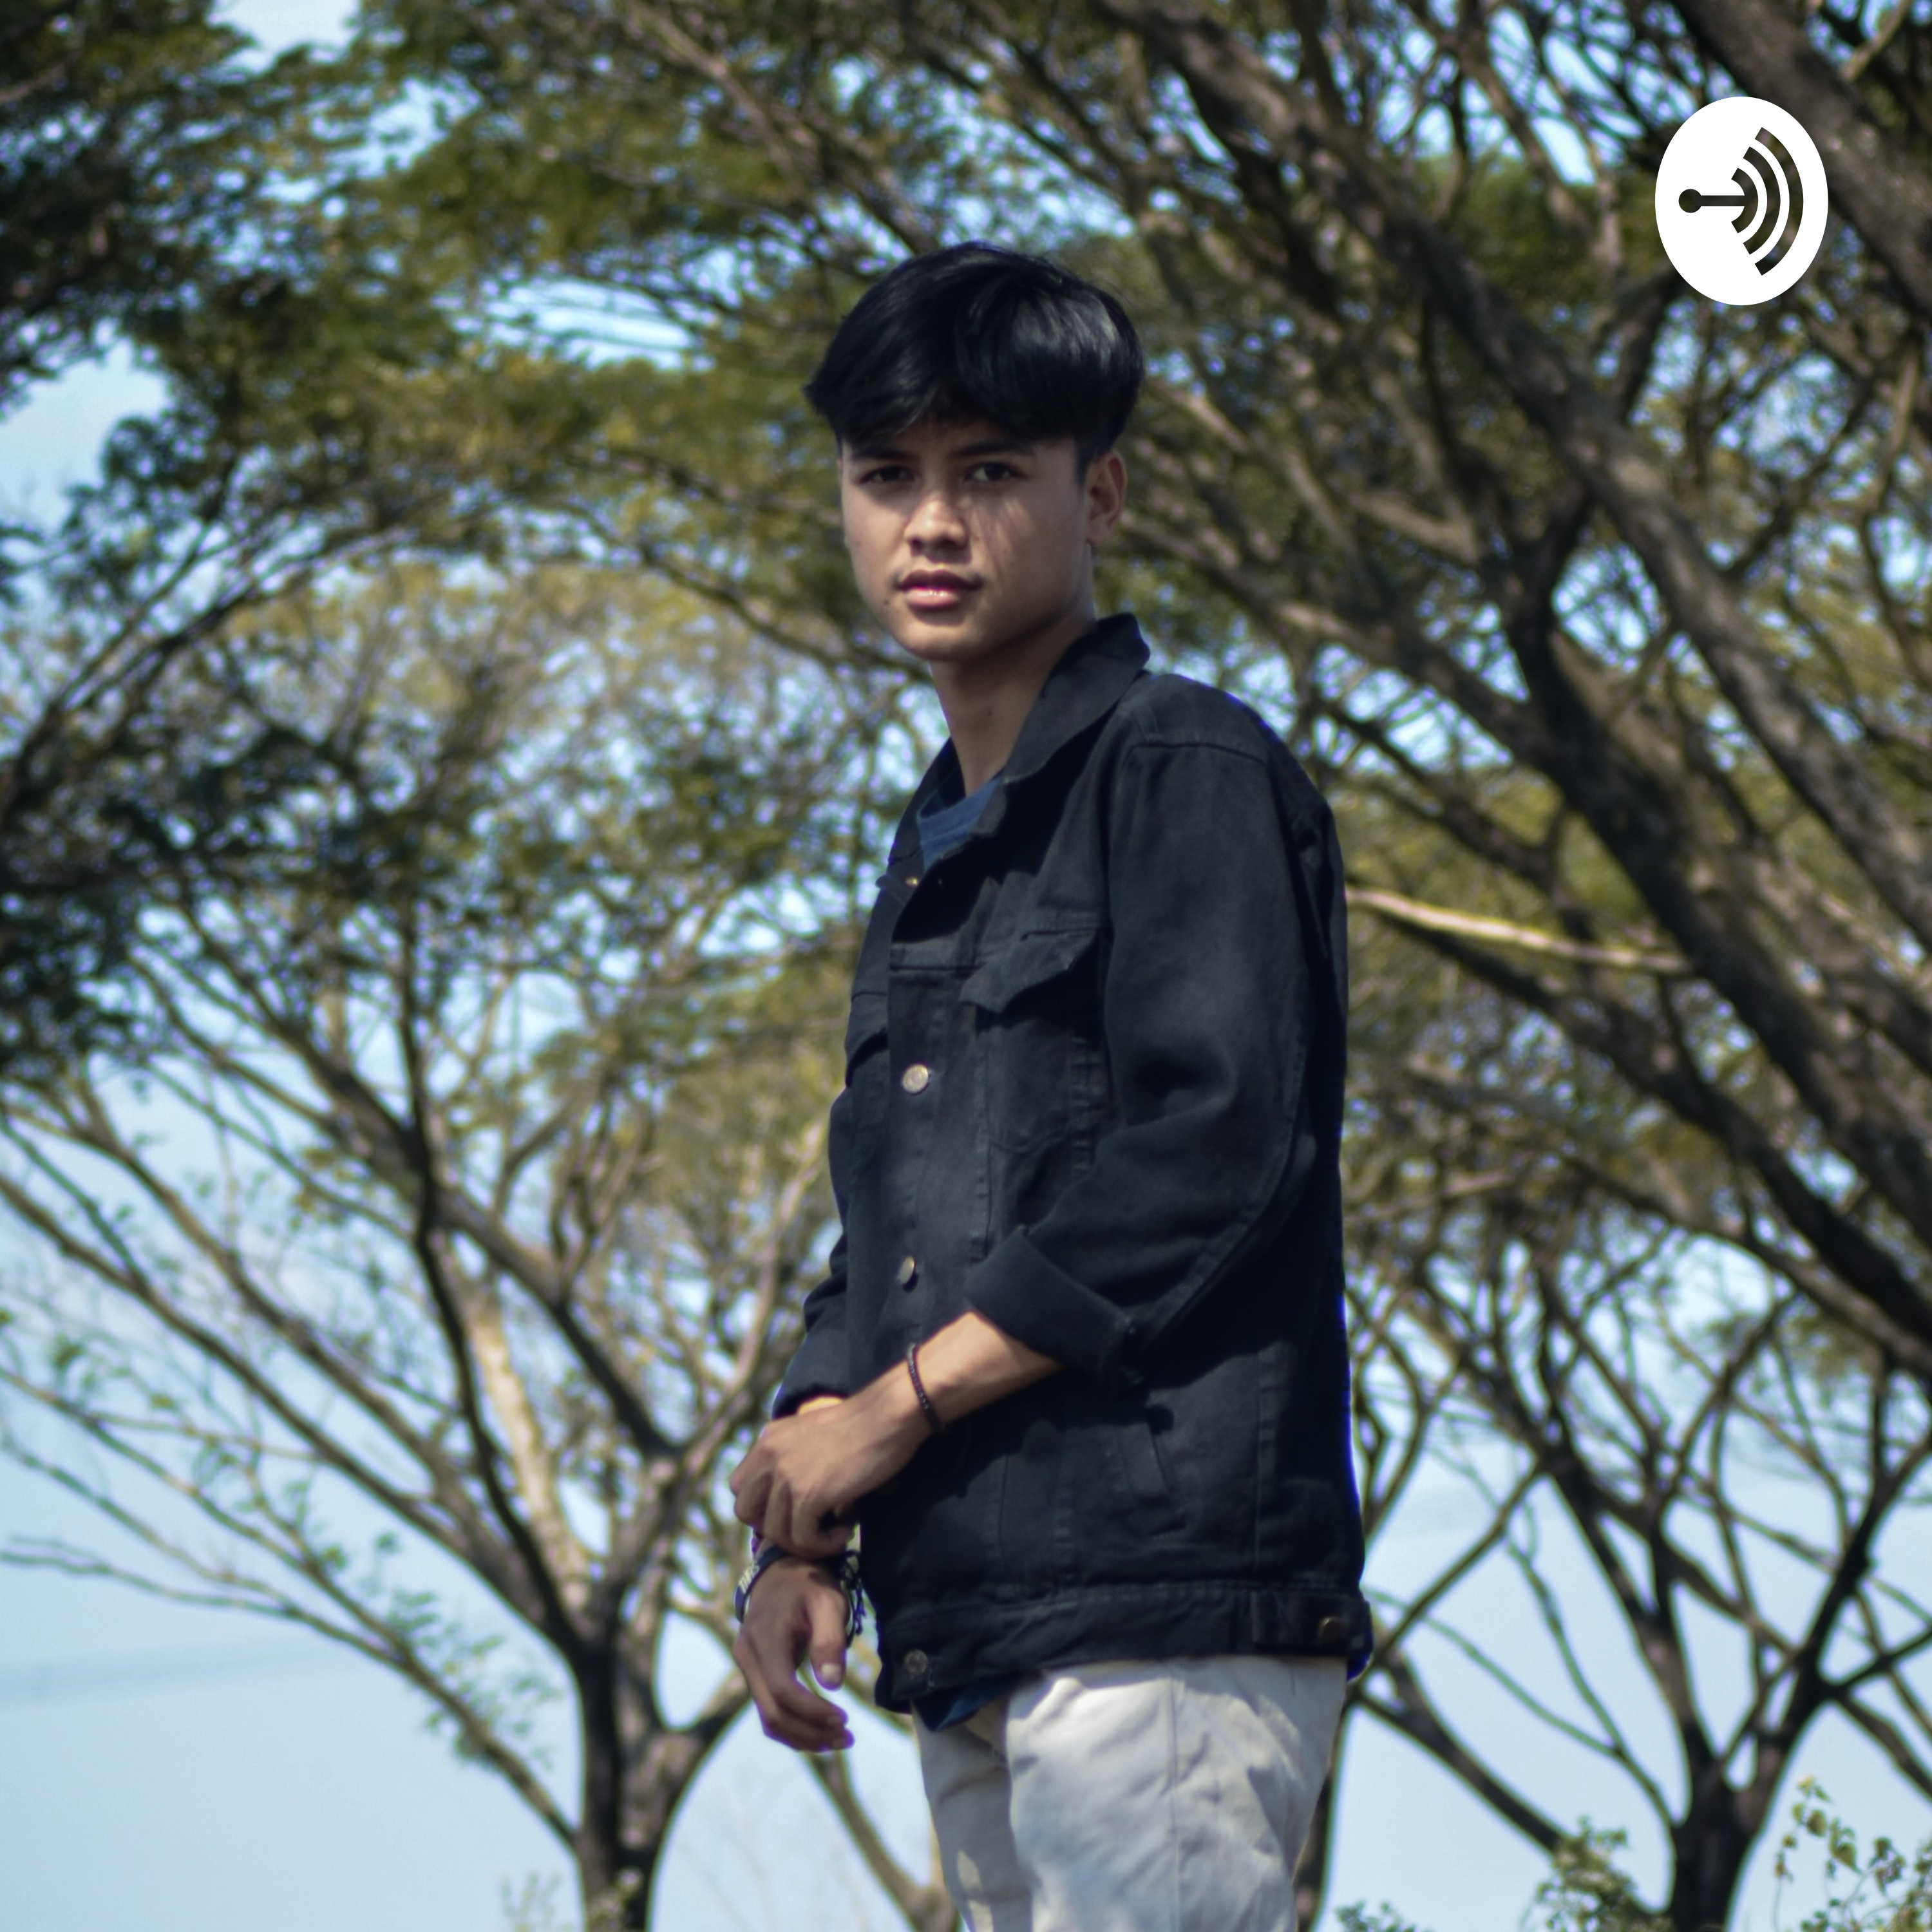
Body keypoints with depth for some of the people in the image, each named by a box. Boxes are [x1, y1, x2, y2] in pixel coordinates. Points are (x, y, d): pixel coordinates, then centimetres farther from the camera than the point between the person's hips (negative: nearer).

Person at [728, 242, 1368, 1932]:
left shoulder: (1190, 772, -2)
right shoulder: (931, 857, 24)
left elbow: (1213, 1156, -13)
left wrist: (894, 1405, -8)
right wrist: (800, 1531, 7)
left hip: (1167, 1594, -8)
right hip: (967, 1634, 8)